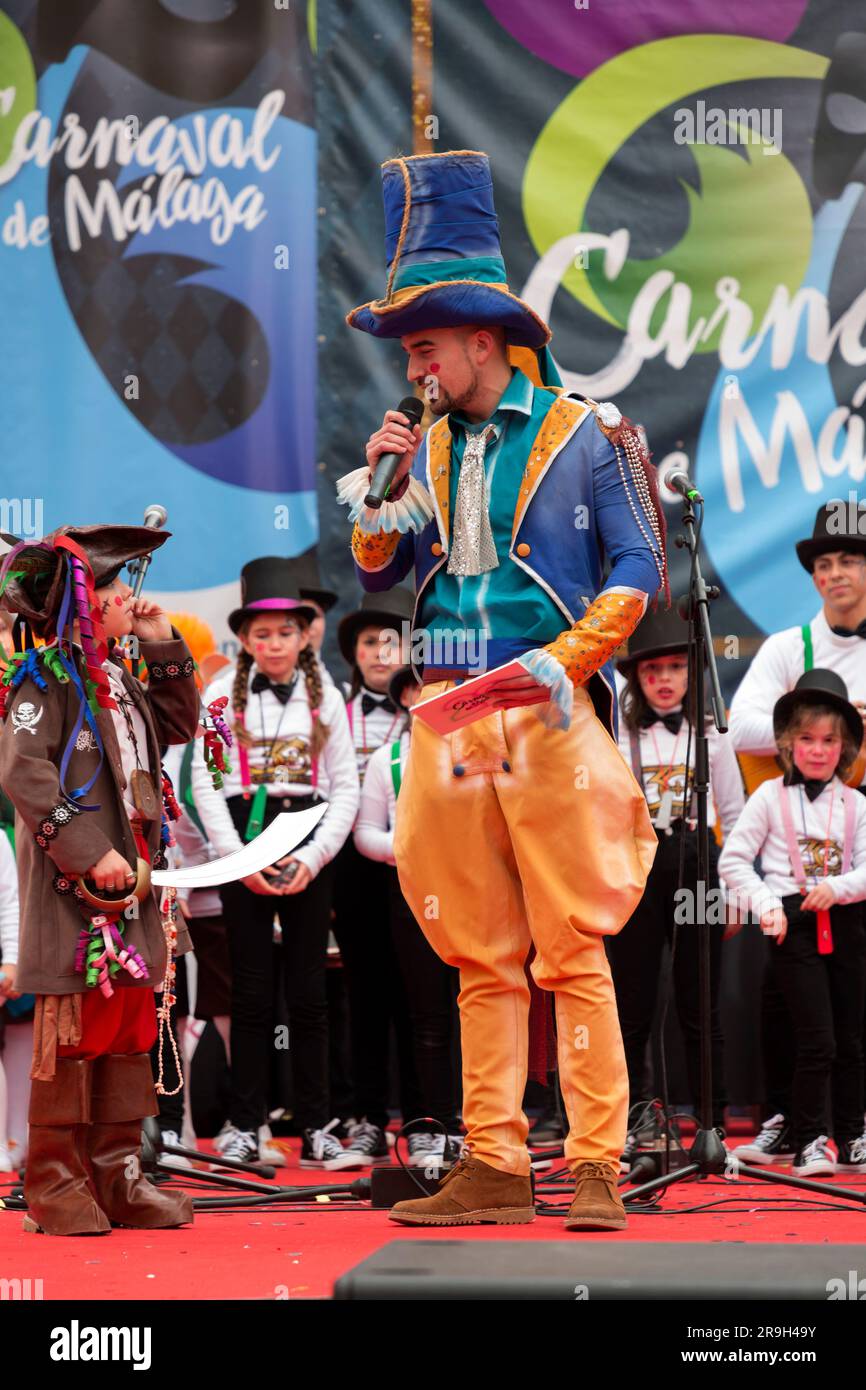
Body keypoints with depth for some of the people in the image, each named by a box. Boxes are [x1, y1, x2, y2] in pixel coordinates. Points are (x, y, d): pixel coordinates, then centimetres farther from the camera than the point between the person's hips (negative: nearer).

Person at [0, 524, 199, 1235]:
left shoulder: (116, 676, 17)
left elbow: (179, 727, 27)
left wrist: (165, 648, 14)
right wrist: (88, 851, -23)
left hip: (130, 882, 8)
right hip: (74, 887, -8)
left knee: (130, 1027, 9)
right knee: (75, 1025, -6)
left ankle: (116, 1174, 14)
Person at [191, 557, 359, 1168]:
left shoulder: (325, 698, 6)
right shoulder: (222, 694, 3)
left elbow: (346, 787, 4)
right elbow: (204, 782, -1)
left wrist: (312, 858, -8)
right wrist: (241, 859, -9)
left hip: (309, 845, 1)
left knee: (308, 991, 3)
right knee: (252, 991, 0)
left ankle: (316, 1127, 7)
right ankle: (246, 1127, 5)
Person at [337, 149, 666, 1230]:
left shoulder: (584, 433, 0)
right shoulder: (430, 444, 14)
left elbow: (637, 569, -1)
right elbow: (377, 574, 17)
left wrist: (563, 660, -13)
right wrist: (378, 490, -1)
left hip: (549, 717, -5)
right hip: (448, 717, 5)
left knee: (572, 948, -4)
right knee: (480, 956, 6)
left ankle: (596, 1169, -1)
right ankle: (493, 1168, 10)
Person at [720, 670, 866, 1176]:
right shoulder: (771, 797, 0)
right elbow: (732, 861, 0)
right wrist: (766, 905, -11)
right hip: (793, 924, -3)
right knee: (817, 1040, -9)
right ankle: (810, 1141, -2)